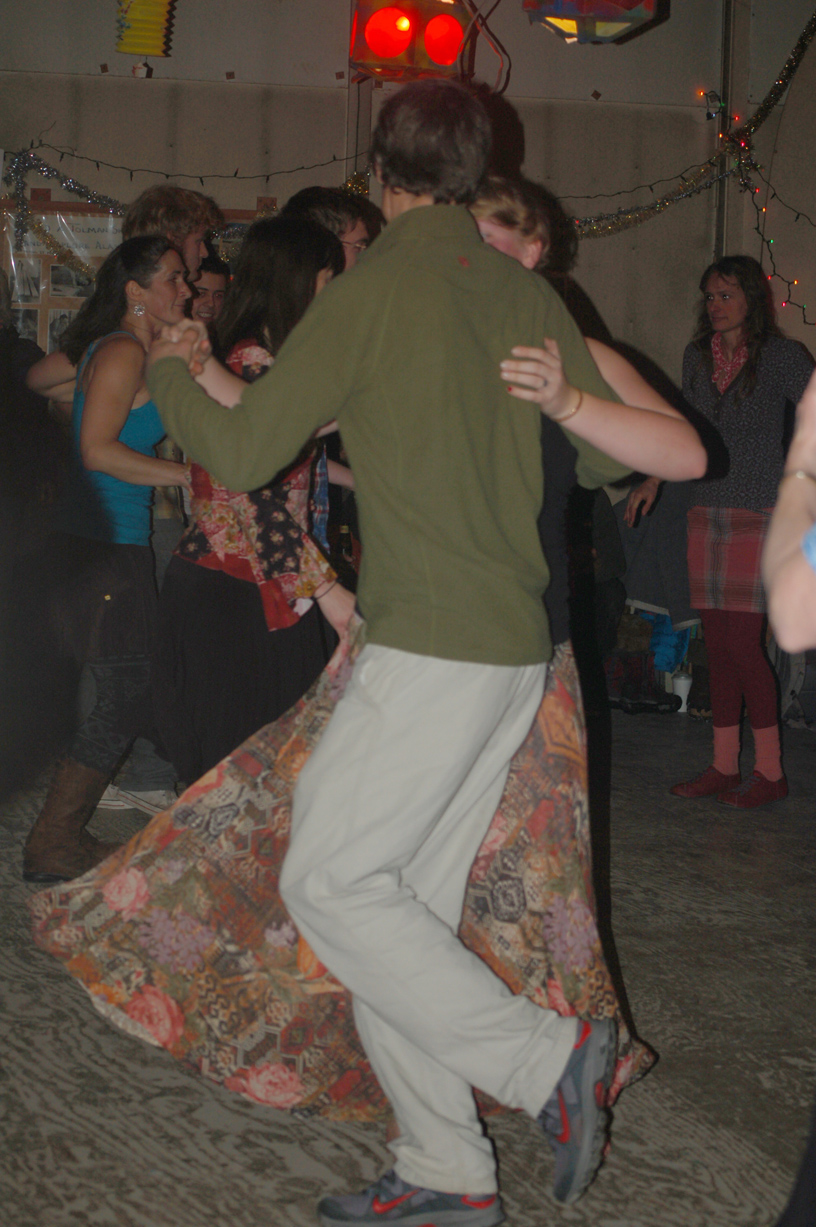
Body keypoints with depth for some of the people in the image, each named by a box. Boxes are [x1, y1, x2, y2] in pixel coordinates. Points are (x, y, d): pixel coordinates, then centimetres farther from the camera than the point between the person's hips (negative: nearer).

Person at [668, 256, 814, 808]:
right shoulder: (698, 356, 12)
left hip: (762, 514, -5)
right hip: (708, 512, 5)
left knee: (742, 643, -10)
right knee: (718, 643, 5)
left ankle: (770, 769, -1)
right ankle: (724, 766, 12)